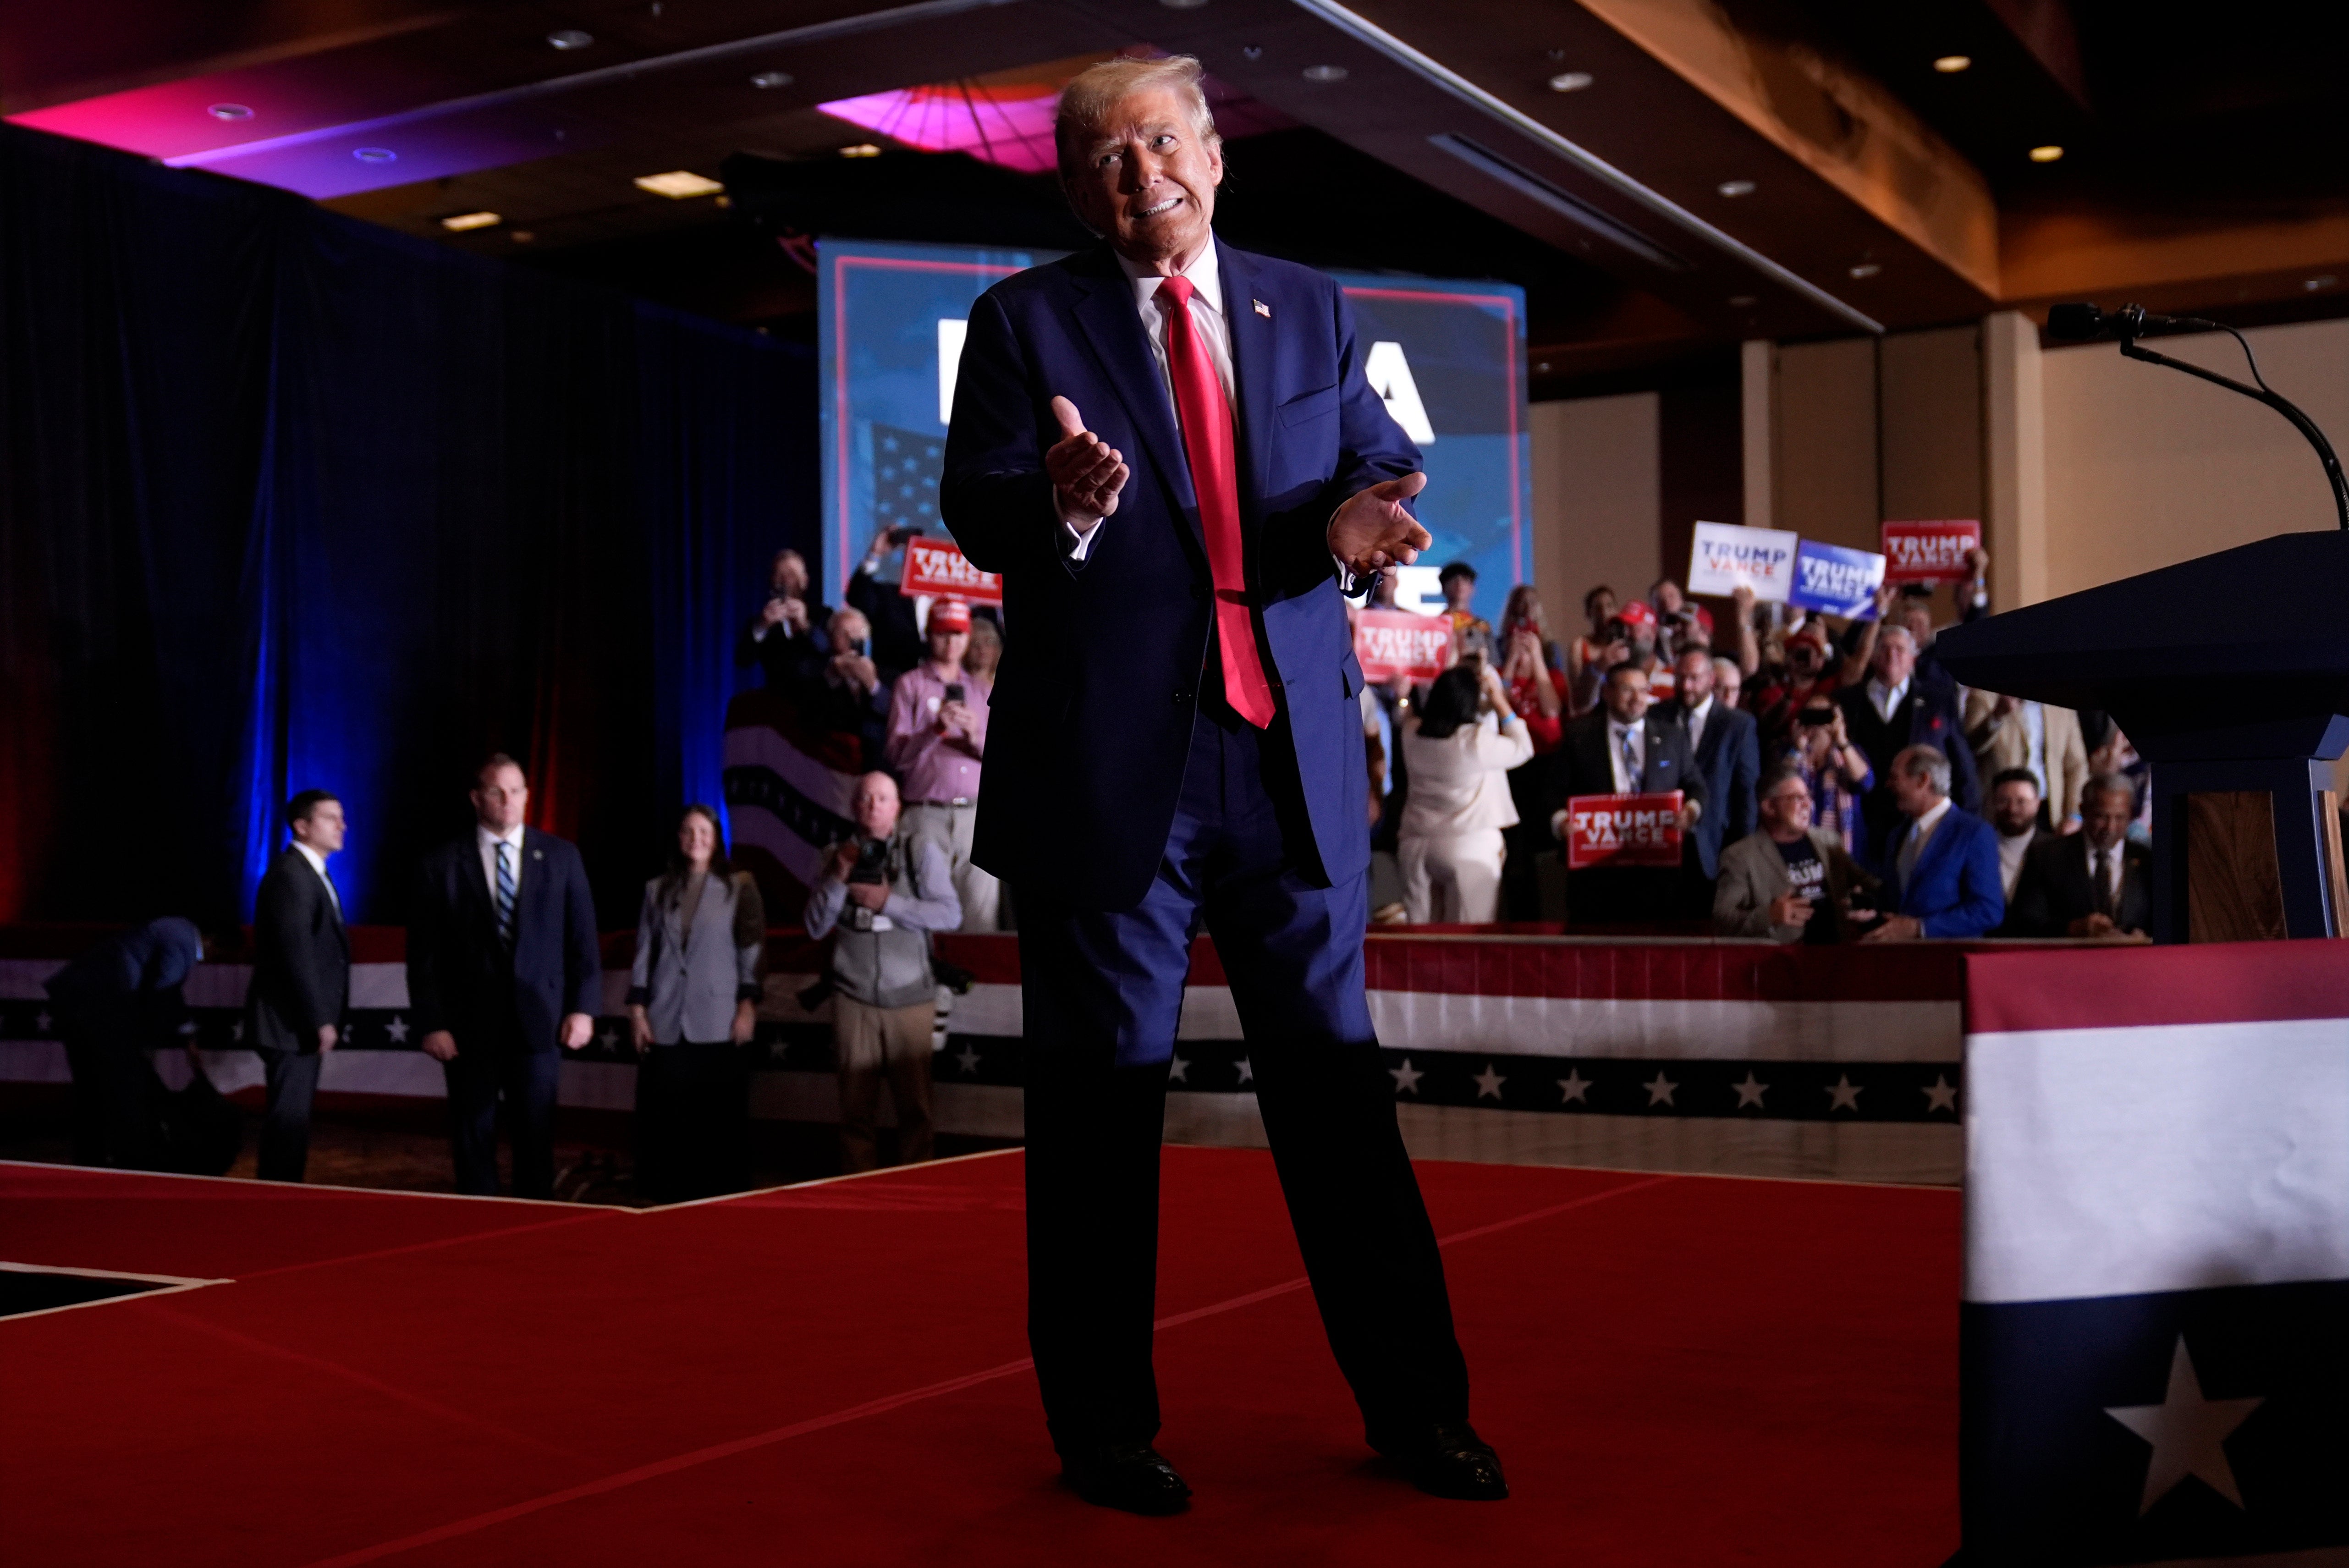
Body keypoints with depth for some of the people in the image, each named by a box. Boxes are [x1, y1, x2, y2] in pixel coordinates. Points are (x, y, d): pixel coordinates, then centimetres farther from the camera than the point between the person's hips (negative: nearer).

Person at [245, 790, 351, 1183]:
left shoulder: (313, 873, 15)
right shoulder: (290, 876, -16)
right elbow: (297, 956, -21)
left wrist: (326, 1018, 11)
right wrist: (321, 1021, -20)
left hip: (307, 1021, 10)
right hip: (291, 1022, -10)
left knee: (296, 1116, 14)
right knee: (289, 1117, -6)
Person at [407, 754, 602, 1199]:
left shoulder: (561, 856, 4)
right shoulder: (440, 866, 1)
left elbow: (583, 938, 5)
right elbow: (423, 956, 0)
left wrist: (583, 1007, -3)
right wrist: (431, 1024, -6)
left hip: (538, 1019, 1)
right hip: (468, 1025, 0)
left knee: (536, 1137, 4)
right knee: (473, 1140, 7)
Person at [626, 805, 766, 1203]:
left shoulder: (740, 887, 5)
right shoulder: (658, 889, 13)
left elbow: (752, 950, 1)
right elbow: (644, 953, 11)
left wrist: (748, 1005, -7)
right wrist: (637, 1010, 5)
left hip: (718, 1023, -2)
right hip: (666, 1022, 2)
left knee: (721, 1120, -1)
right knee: (664, 1119, 1)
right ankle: (668, 1198, 9)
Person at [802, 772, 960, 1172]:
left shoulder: (921, 849, 0)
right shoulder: (838, 855, 9)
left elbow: (951, 914, -6)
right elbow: (816, 927, 7)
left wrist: (888, 901, -13)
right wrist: (839, 878, -8)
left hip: (910, 998, -2)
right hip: (854, 998, 2)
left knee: (914, 1105, 0)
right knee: (856, 1106, 3)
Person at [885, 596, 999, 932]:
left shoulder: (981, 690, 20)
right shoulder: (910, 684, 11)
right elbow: (896, 756, 0)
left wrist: (976, 736, -6)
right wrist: (936, 730, -13)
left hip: (976, 816, 3)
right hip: (928, 814, -3)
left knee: (982, 912, -6)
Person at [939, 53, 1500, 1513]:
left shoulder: (1311, 310, 13)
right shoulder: (1025, 320, 4)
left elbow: (1381, 462, 10)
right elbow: (975, 509, -5)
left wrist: (1353, 523, -14)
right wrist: (1059, 506, -28)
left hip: (1294, 749, 3)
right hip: (1109, 761, -2)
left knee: (1337, 1071, 8)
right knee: (1103, 1086, 5)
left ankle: (1414, 1404, 19)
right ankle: (1105, 1423, 18)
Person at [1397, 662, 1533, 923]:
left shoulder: (1414, 733, -2)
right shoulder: (1478, 740, -16)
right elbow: (1523, 749, 0)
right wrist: (1501, 703, 3)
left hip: (1416, 844, 5)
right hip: (1469, 848, -5)